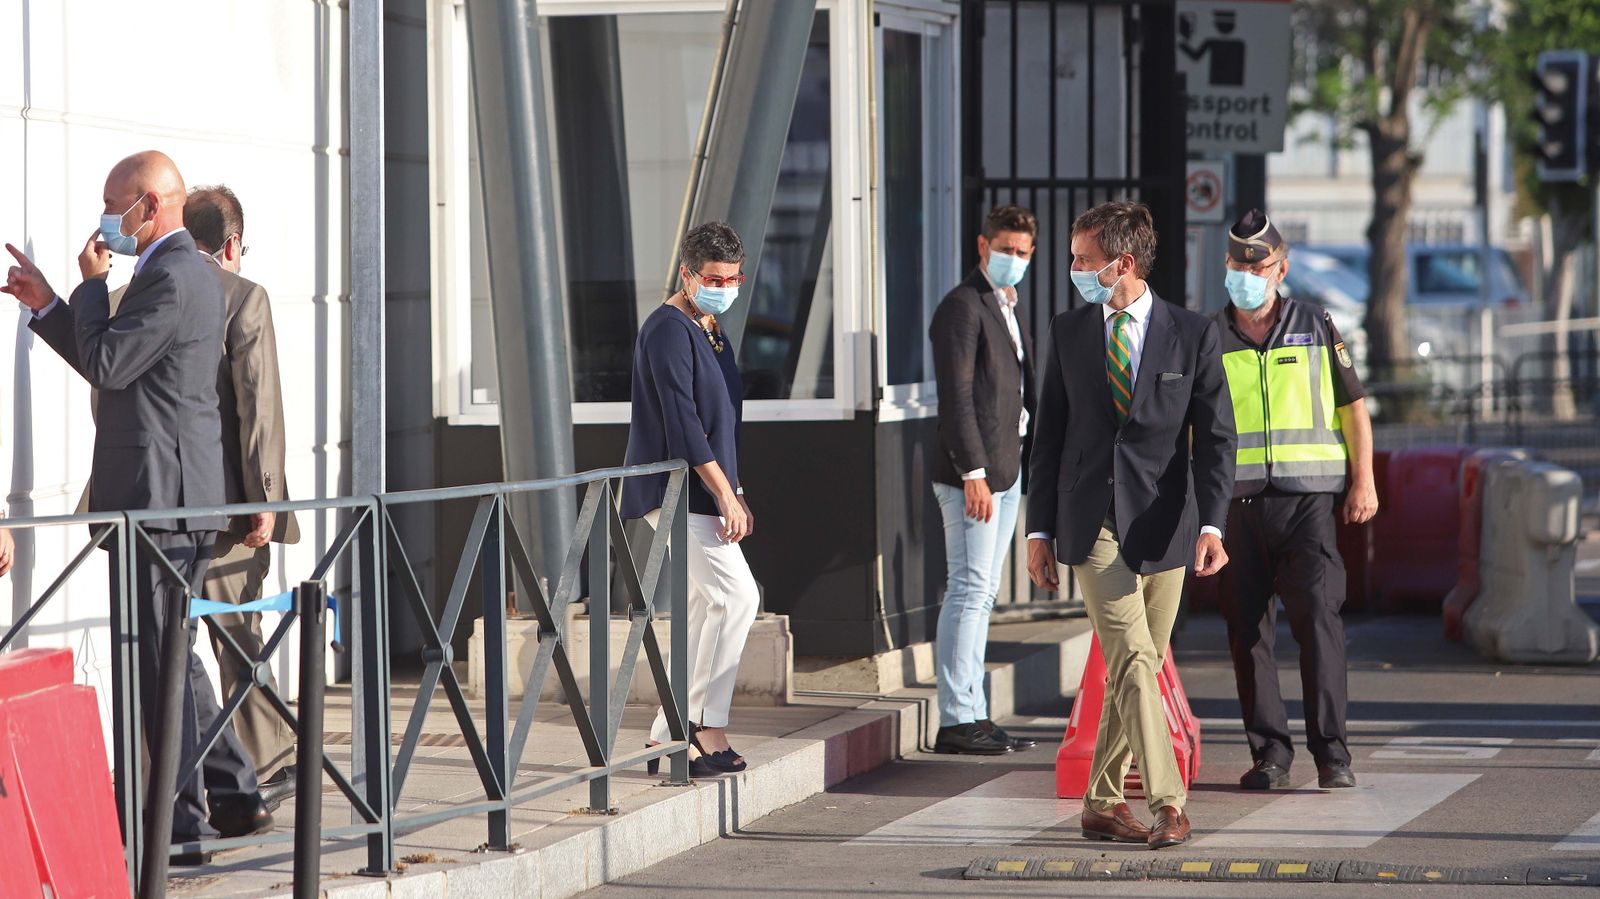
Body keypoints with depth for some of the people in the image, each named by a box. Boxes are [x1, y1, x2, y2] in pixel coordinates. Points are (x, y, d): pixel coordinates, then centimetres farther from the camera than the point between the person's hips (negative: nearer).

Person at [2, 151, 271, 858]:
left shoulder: (169, 277, -15)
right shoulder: (188, 273, 18)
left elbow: (106, 365, -16)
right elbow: (111, 366, 22)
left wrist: (92, 285, -5)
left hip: (159, 497, -11)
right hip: (180, 496, 11)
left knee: (158, 658, -6)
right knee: (168, 653, 16)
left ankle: (183, 824, -3)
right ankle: (235, 796, 19)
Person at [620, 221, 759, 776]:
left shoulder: (710, 330, 18)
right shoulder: (670, 330, -13)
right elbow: (682, 424, -20)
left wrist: (734, 495, 19)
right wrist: (725, 494, -21)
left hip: (703, 494, 10)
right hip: (675, 491, -10)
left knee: (706, 608, 8)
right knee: (737, 595, -16)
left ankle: (668, 738, 11)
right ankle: (705, 725, -13)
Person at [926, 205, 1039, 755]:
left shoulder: (1007, 308, 18)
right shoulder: (963, 306, -11)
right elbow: (956, 395, -18)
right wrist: (973, 472, -23)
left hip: (1006, 472, 10)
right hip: (973, 472, -10)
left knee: (981, 595, 11)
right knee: (969, 591, -10)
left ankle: (974, 715, 15)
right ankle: (956, 721, -9)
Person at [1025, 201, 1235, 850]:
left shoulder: (1193, 335, 1)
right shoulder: (1067, 333, 7)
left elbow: (1215, 437, -2)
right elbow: (1049, 436, 10)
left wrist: (1211, 523, -15)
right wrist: (1040, 529, 6)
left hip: (1162, 526, 0)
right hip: (1091, 525, 0)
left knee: (1138, 670, 6)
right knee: (1133, 661, -14)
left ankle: (1104, 803, 19)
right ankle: (1167, 803, -17)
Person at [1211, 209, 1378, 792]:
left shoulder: (1315, 328, 8)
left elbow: (1353, 406, 11)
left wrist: (1363, 480, 2)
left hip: (1306, 501, -2)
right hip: (1236, 504, 2)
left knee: (1318, 618, -11)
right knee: (1248, 630, 2)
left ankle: (1331, 753, -9)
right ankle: (1269, 751, 10)